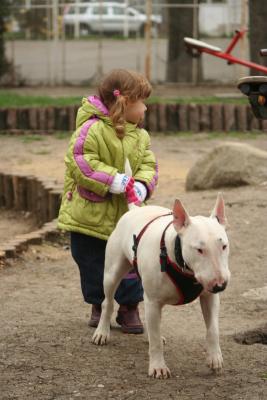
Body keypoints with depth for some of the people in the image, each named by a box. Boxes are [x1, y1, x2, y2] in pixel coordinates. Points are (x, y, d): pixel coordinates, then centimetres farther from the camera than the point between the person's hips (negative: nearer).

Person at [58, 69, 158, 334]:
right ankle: (98, 305, 28)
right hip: (89, 215, -4)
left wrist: (142, 185, -19)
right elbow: (79, 162, -25)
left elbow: (148, 165, 3)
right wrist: (113, 180, -28)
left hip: (126, 214, 5)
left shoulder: (140, 136, 3)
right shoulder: (92, 130, -20)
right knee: (93, 265, 9)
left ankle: (129, 308, 19)